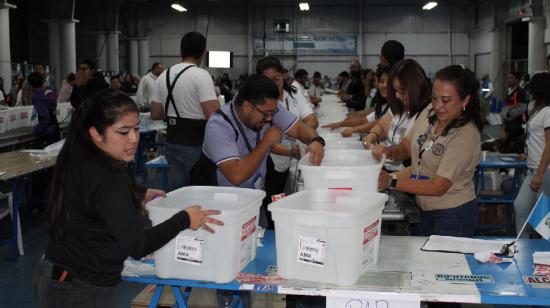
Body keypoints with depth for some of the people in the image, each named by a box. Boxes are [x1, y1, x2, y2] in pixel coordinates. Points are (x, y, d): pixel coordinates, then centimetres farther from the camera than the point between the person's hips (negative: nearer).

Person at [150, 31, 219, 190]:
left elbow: (155, 114, 12)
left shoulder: (164, 76, 7)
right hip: (196, 144, -6)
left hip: (172, 142, 7)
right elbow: (213, 115, -21)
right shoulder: (201, 75, -13)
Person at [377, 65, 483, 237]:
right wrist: (390, 152, -15)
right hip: (423, 209, 7)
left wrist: (391, 181, -30)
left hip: (454, 216, -7)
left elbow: (438, 187, -26)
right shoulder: (430, 112, -3)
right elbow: (407, 147, 8)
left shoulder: (465, 135, -24)